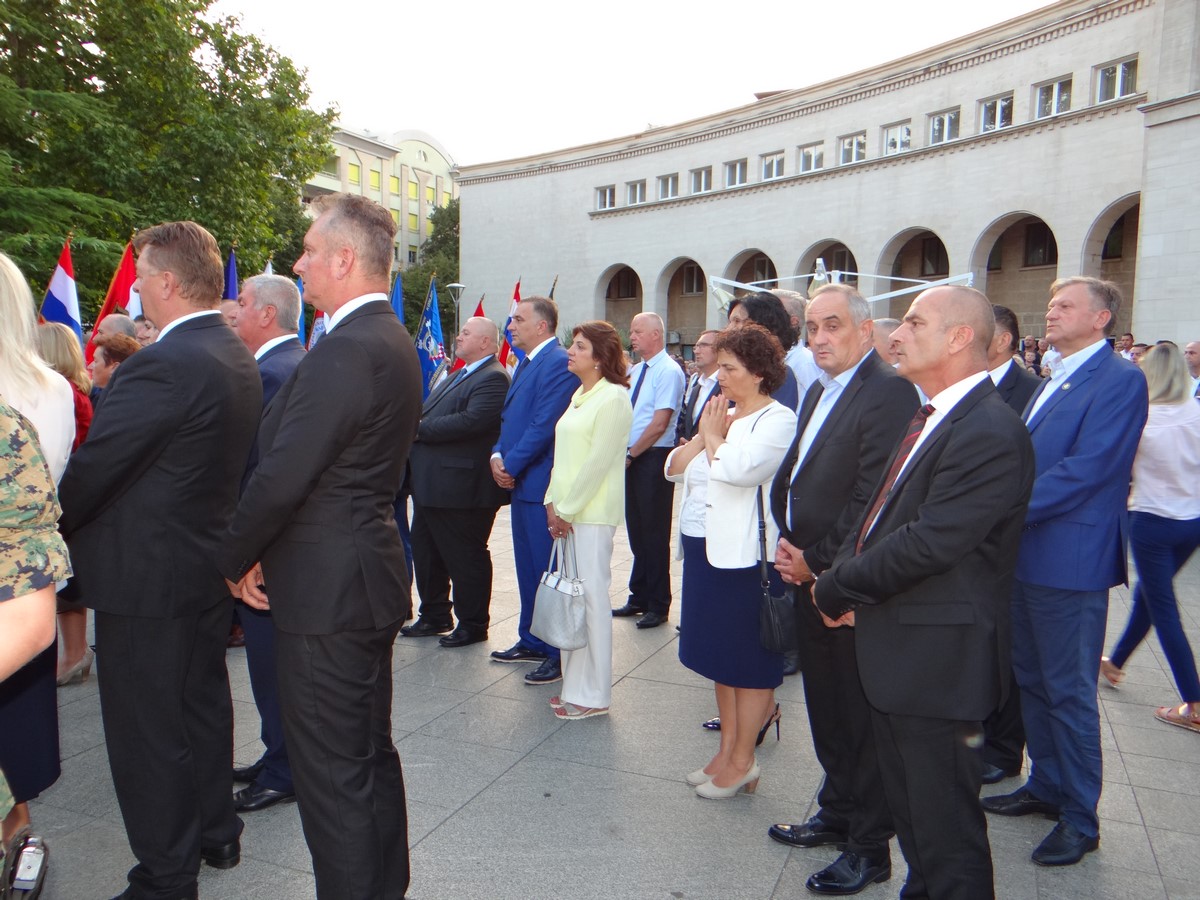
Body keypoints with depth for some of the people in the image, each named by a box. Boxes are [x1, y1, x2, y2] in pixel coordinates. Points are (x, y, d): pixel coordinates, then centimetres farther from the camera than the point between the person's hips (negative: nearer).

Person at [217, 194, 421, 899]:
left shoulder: (345, 352, -21)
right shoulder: (393, 342, 11)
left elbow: (282, 477, -22)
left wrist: (235, 558, -4)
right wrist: (264, 551, 9)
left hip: (327, 592, -10)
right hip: (370, 578, 10)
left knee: (332, 775, 3)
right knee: (372, 753, 21)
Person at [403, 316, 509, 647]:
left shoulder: (493, 379, -14)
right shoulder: (458, 375, 19)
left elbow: (471, 421, -27)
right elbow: (428, 413, 21)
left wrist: (420, 428, -20)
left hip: (460, 488, -10)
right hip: (430, 485, 11)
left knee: (465, 559, 3)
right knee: (426, 554, 19)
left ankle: (472, 625, 17)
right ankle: (434, 616, 34)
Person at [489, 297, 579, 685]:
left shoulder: (559, 363, -15)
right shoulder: (526, 363, 16)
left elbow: (544, 425, -20)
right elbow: (508, 417, 18)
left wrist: (511, 465, -14)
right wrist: (497, 455, 2)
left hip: (543, 484, -10)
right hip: (520, 482, 10)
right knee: (528, 568, 18)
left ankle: (560, 655, 8)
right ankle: (532, 642, 31)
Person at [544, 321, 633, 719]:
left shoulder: (613, 398, -11)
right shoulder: (579, 395, 16)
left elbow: (598, 462, -15)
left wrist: (567, 509, -12)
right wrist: (553, 502, 8)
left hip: (592, 514, -8)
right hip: (566, 511, 8)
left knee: (591, 597, -3)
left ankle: (592, 694, 8)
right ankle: (575, 683, 23)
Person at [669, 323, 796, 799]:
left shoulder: (777, 420, -11)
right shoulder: (720, 414, 13)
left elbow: (739, 470, -27)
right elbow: (674, 467, 10)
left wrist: (714, 436, -9)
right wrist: (703, 435, -5)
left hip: (745, 554, -8)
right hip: (703, 547, 8)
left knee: (749, 661, 5)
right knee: (720, 655, 17)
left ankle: (743, 760, 18)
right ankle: (727, 748, 30)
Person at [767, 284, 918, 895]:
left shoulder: (890, 392, -15)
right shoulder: (818, 394, 14)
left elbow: (874, 497, -21)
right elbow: (790, 477, 18)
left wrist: (818, 561, -14)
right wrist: (787, 543, 4)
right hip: (811, 577, 9)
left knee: (862, 716, 5)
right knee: (825, 707, 19)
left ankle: (869, 846, 22)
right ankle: (838, 814, 38)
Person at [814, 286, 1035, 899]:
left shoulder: (991, 433, -21)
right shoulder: (929, 418, 12)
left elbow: (927, 544, -26)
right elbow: (877, 515, 14)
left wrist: (837, 588, -13)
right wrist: (845, 583, -3)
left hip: (938, 661, -9)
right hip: (898, 654, 10)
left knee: (945, 829, 6)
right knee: (908, 811, 24)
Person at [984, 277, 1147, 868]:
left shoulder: (1119, 380, -13)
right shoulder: (1054, 379, 15)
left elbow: (1086, 469, -21)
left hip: (1070, 559, -9)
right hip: (1027, 554, 9)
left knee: (1069, 691, 3)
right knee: (1031, 679, 18)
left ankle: (1080, 818, 18)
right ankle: (1047, 785, 35)